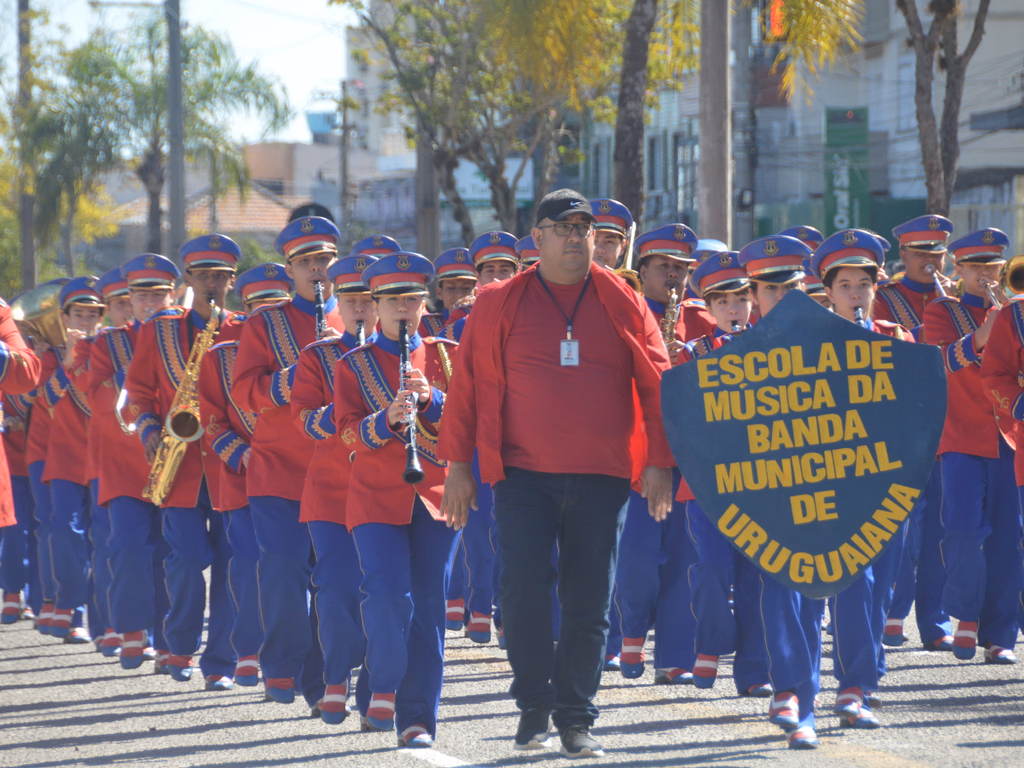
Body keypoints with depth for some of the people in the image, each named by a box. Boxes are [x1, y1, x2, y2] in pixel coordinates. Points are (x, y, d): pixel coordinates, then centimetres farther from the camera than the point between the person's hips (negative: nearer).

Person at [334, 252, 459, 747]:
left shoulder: (445, 357, 11)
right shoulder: (353, 365, 7)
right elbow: (348, 433, -4)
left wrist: (431, 398, -14)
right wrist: (387, 419, -23)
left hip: (437, 498, 1)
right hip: (377, 500, -1)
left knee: (428, 607, -1)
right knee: (388, 595, -16)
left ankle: (417, 718, 2)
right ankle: (384, 688, 6)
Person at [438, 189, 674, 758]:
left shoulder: (624, 304, 7)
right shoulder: (500, 305, 5)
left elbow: (657, 386, 7)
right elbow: (470, 385, 6)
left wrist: (660, 462, 0)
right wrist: (459, 464, 2)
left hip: (602, 477, 1)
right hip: (524, 475, -1)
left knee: (590, 602, 2)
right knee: (525, 592, -10)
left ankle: (576, 717, 11)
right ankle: (534, 707, 6)